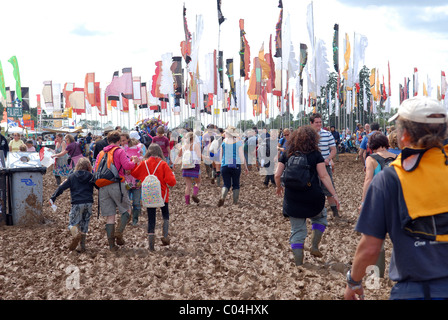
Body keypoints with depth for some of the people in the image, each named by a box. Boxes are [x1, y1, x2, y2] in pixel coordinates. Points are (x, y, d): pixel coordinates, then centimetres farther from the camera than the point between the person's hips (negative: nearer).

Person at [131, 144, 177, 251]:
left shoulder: (143, 164, -3)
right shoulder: (163, 164, -9)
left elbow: (134, 174, 14)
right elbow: (171, 181, -13)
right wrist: (172, 175, 7)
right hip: (162, 195, -1)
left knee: (151, 218, 7)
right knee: (165, 215, 18)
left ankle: (151, 239, 0)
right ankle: (165, 236, 4)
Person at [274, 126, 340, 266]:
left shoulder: (287, 155, 3)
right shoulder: (315, 155, -4)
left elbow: (277, 175, 2)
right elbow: (324, 176, -8)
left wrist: (279, 187, 22)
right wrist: (334, 195, -4)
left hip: (292, 200, 2)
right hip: (313, 198, -2)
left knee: (297, 231, 9)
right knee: (320, 217, 28)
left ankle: (299, 265, 9)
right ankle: (314, 246, 14)